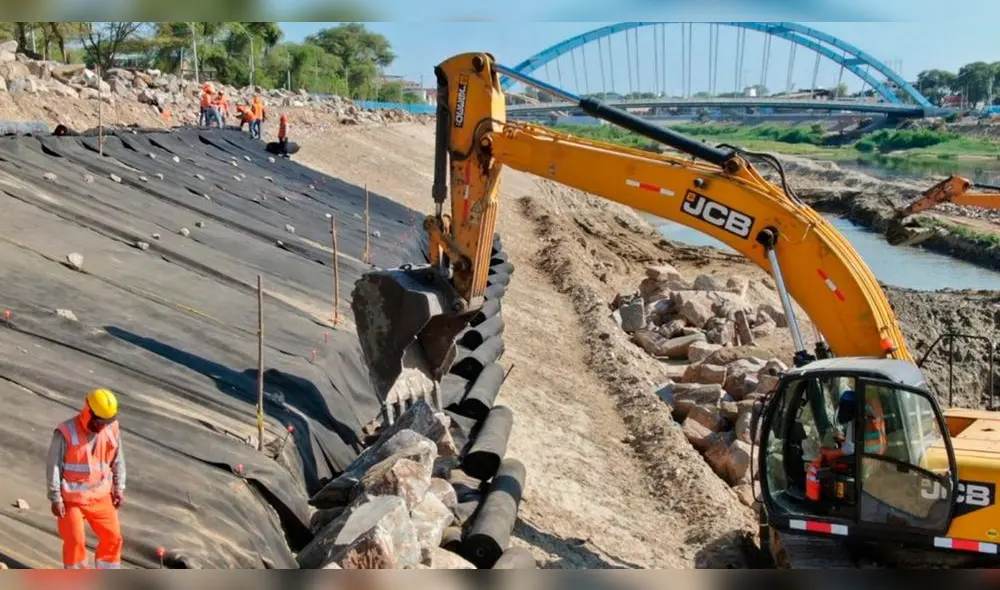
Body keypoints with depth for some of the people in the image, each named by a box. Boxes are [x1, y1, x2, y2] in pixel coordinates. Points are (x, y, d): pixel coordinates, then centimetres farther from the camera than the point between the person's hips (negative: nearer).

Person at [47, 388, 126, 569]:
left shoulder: (112, 428, -7)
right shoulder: (65, 433, -20)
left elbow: (118, 460, 6)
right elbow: (53, 467, -14)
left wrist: (119, 489, 7)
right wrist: (56, 499, -12)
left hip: (100, 496, 4)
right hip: (71, 498, -4)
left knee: (113, 538, 8)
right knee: (75, 542, -1)